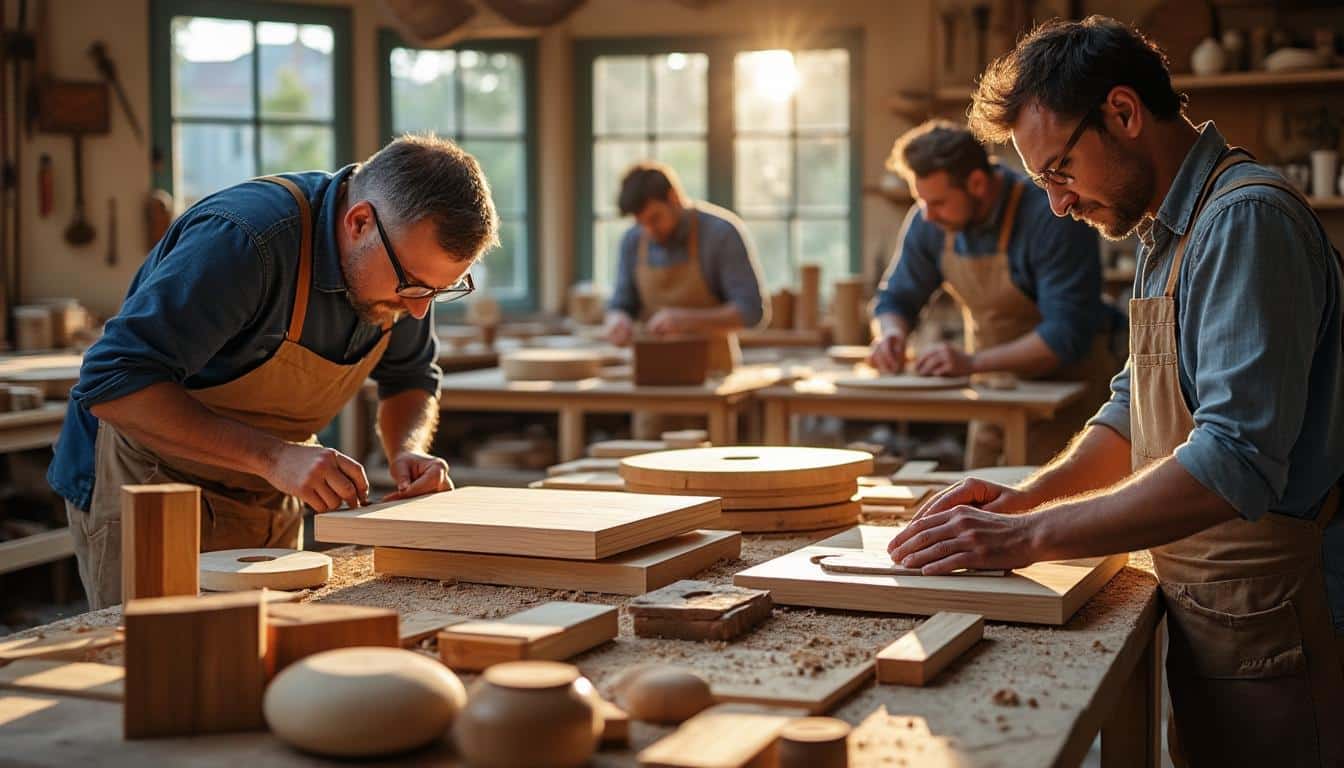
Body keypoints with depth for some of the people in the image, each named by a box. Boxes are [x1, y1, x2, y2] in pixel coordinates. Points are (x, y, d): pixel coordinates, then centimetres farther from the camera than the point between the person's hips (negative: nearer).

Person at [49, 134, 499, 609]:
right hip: (146, 484, -6)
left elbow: (411, 377, 9)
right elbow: (113, 382, -33)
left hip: (269, 503, 6)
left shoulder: (404, 268, -9)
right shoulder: (244, 238, -31)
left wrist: (409, 450, -12)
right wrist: (273, 455, -38)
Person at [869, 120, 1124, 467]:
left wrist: (972, 362, -34)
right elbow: (895, 298, 7)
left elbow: (1067, 334, -28)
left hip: (1070, 384, -5)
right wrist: (890, 334, -16)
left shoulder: (1052, 219, -24)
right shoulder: (929, 222, -5)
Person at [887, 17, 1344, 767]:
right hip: (1212, 619, 9)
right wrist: (1031, 496, 1)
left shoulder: (1246, 220, -20)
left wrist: (1031, 537, -26)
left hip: (1268, 628, -9)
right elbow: (1134, 410, 19)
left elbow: (1237, 461, -29)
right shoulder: (1169, 232, 12)